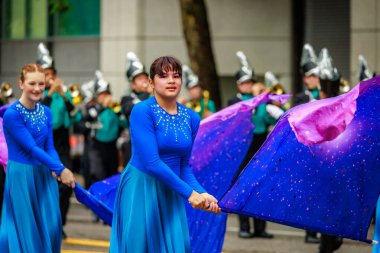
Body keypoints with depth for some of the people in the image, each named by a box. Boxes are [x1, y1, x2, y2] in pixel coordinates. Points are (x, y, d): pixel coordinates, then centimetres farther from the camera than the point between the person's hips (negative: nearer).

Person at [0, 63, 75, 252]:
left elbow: (49, 147, 6)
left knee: (51, 227, 7)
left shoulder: (46, 112, 5)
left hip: (44, 174, 6)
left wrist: (56, 169, -14)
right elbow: (31, 148, -18)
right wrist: (60, 168, -21)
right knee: (26, 228, 1)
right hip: (21, 175, -6)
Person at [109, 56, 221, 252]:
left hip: (170, 194, 6)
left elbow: (184, 166, 8)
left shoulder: (191, 118, 4)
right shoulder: (142, 111, -14)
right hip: (140, 192, -5)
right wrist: (189, 193, -19)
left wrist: (201, 193, -10)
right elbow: (151, 163, -20)